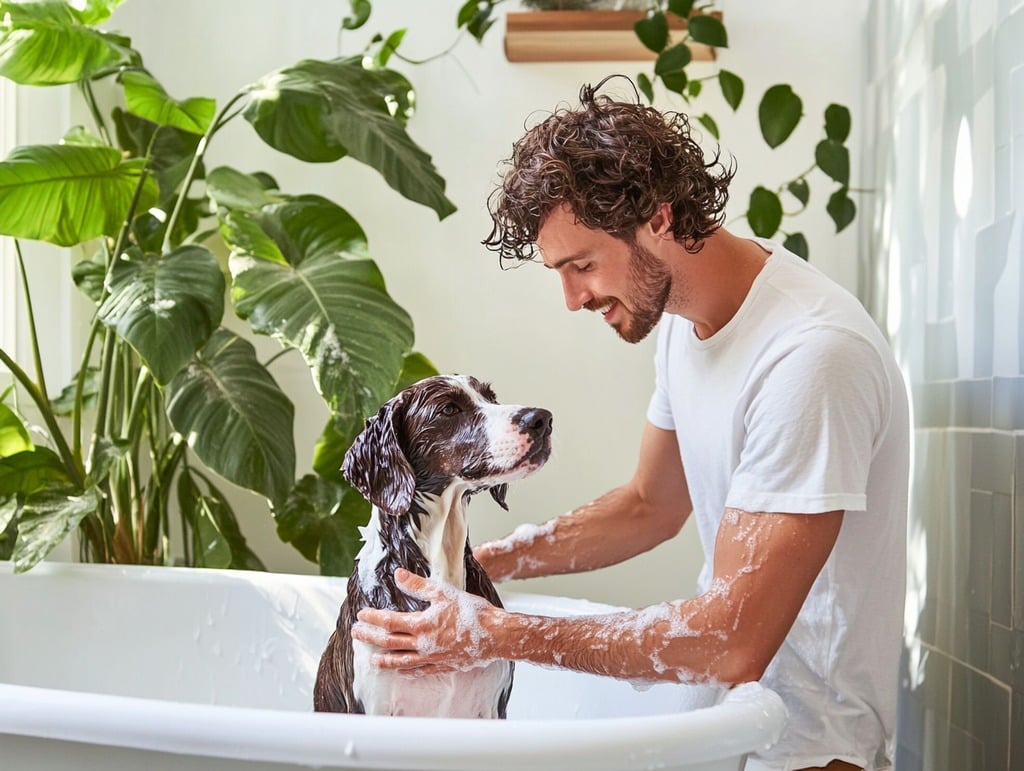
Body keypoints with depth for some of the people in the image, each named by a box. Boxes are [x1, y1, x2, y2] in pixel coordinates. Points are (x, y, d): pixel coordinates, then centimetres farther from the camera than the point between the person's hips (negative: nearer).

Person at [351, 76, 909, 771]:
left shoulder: (812, 356, -27)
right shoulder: (684, 311, 1)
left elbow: (733, 643, -27)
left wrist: (502, 635, -22)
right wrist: (479, 562, 1)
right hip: (734, 689, 7)